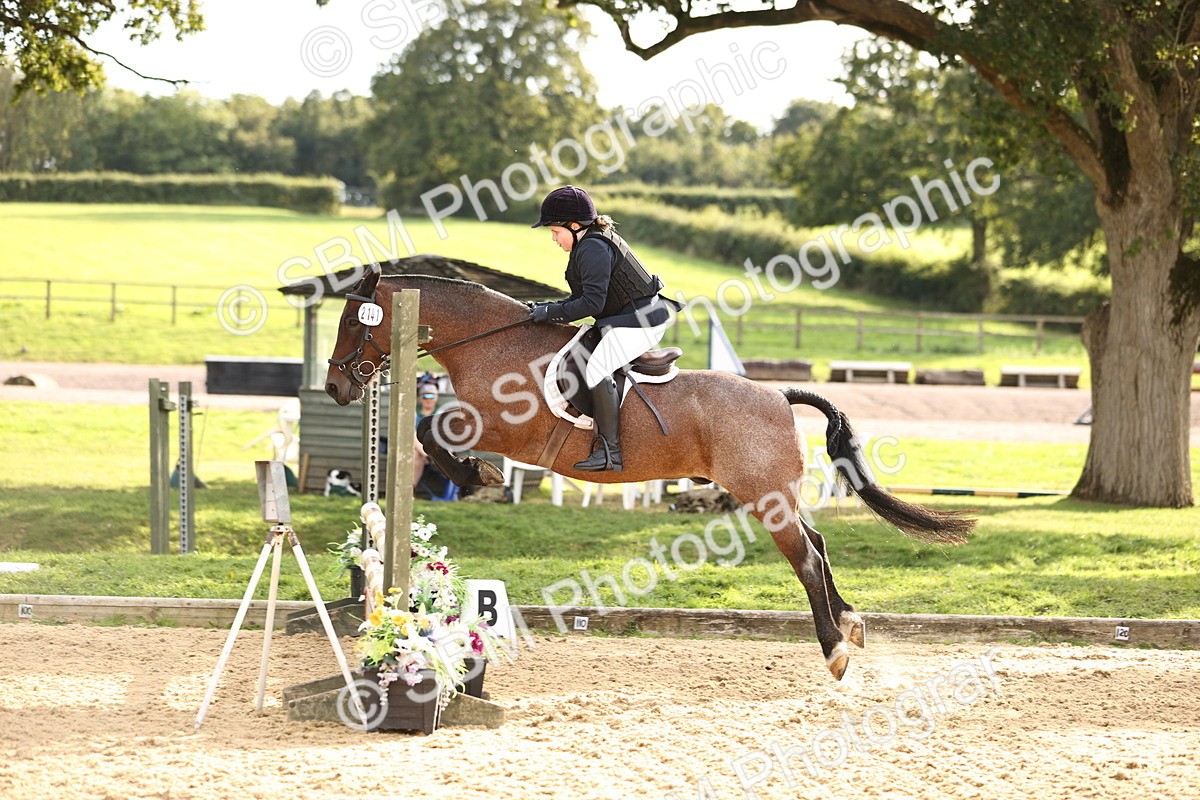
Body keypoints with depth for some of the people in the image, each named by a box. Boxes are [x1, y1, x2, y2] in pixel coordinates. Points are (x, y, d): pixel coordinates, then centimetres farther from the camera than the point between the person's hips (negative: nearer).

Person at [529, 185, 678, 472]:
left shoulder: (593, 249, -18)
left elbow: (592, 303, -24)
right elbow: (589, 296, 20)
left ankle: (610, 451, -27)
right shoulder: (593, 243, 16)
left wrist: (552, 312, -15)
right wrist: (552, 308, 9)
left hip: (640, 320, -12)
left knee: (597, 368, -26)